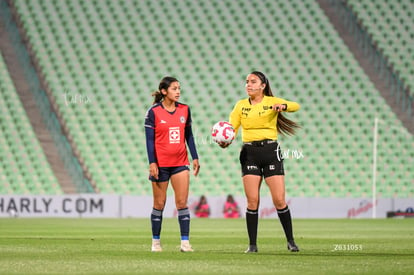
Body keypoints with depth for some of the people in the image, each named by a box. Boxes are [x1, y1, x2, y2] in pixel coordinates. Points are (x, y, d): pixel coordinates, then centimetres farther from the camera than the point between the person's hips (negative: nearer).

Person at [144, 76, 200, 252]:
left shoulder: (184, 110, 5)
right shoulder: (154, 112, -6)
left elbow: (188, 135, 12)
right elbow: (149, 139, -6)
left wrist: (195, 158, 9)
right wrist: (152, 162, -13)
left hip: (180, 162, 3)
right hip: (161, 163, -3)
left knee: (182, 202, -3)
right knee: (159, 203, 5)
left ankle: (185, 242, -3)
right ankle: (156, 241, 15)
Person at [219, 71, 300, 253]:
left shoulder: (271, 101, 1)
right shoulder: (241, 105, 9)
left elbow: (295, 106, -12)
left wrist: (283, 106, -34)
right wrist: (224, 140, -19)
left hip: (270, 150, -2)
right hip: (249, 152, 2)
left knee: (279, 200, -5)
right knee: (252, 201, -3)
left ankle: (290, 241, 9)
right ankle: (252, 244, 4)